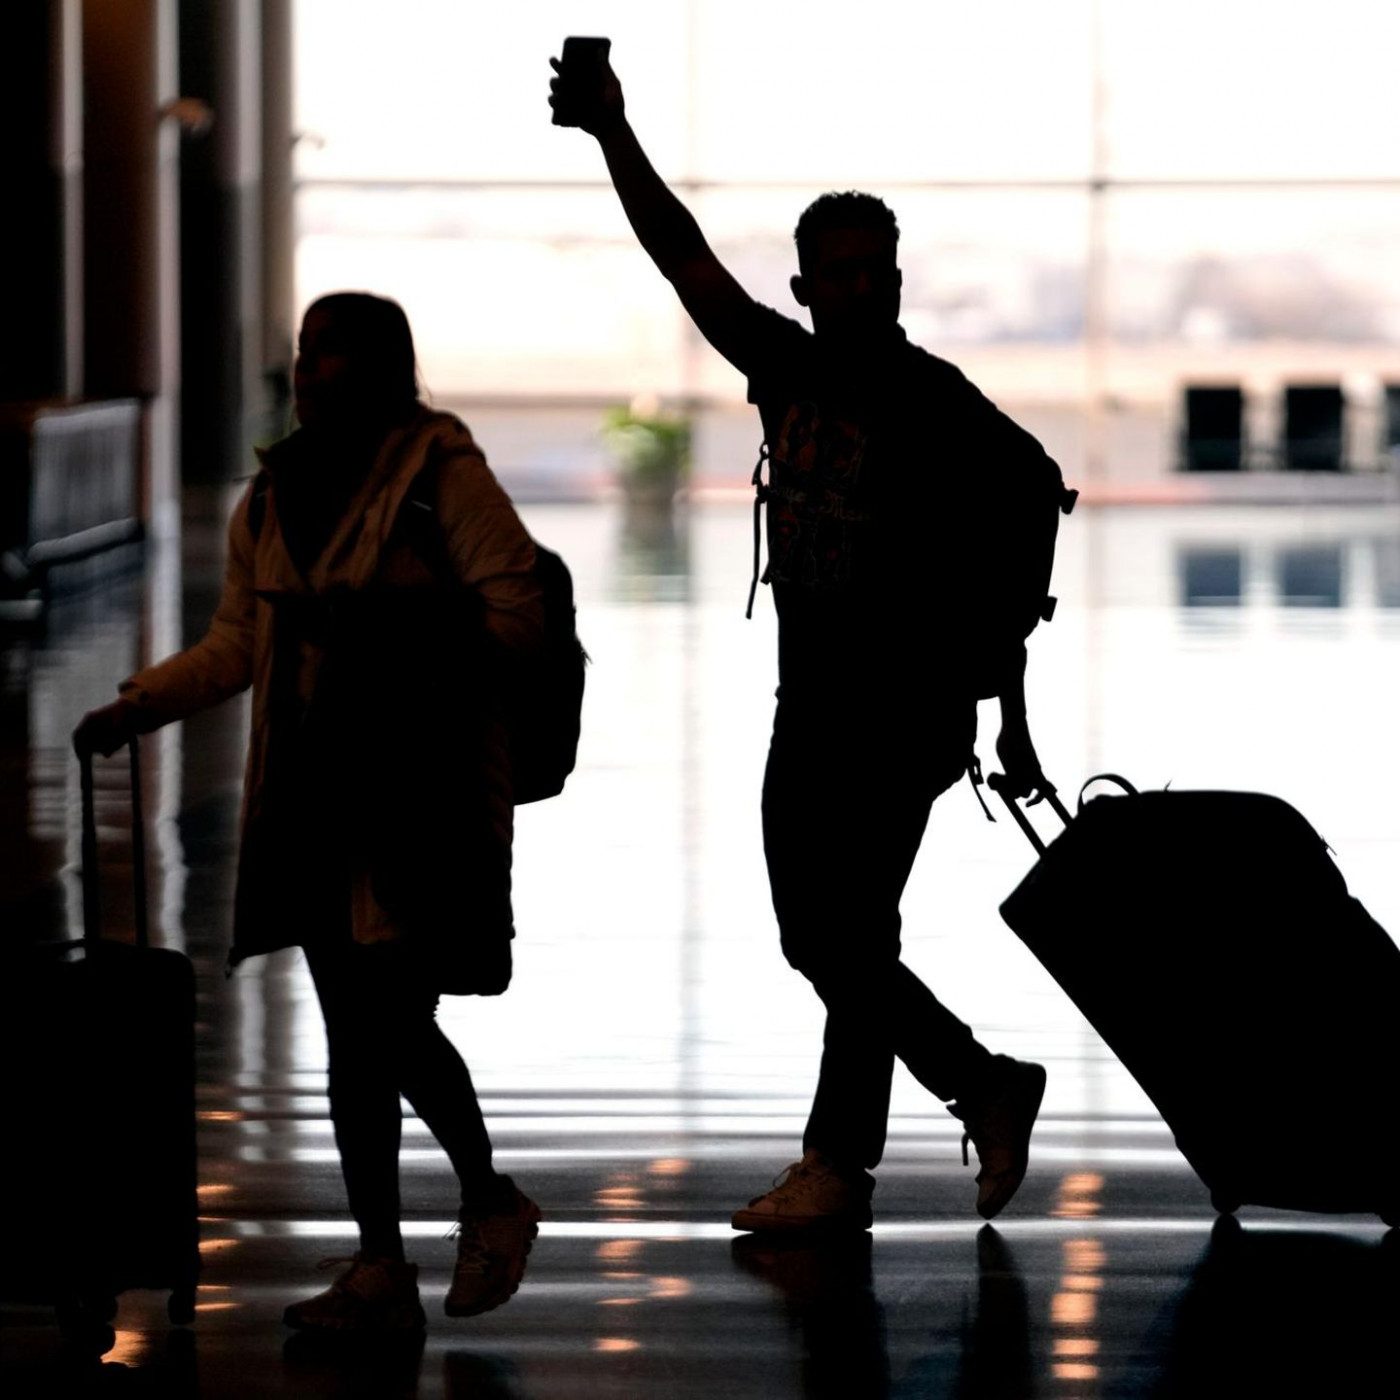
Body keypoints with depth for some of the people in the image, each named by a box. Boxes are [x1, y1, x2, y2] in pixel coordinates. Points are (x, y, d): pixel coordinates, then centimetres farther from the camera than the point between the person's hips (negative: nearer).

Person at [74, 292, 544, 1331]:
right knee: (354, 1031, 7)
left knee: (393, 1020, -11)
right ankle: (381, 1268, 13)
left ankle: (490, 1202, 14)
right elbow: (236, 644, 21)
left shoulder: (441, 474, -6)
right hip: (311, 788, 6)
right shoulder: (275, 494, 15)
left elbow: (519, 612, -11)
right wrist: (135, 708, 8)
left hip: (416, 786, -6)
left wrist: (376, 625, -20)